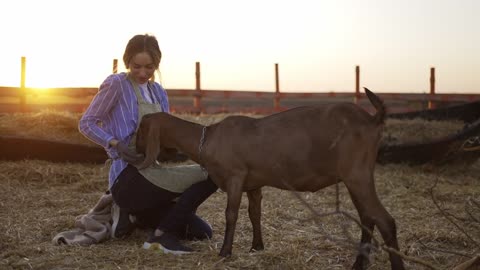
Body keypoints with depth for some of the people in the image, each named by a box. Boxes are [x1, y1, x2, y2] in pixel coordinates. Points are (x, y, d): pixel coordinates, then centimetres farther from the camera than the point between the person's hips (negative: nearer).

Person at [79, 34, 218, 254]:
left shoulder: (158, 92, 16)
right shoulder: (116, 84, -5)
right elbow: (86, 123, -6)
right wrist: (116, 145, -20)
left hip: (152, 174, 8)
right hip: (128, 179, -8)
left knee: (202, 231, 4)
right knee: (210, 176, -18)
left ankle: (133, 215, 12)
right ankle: (164, 234, -12)